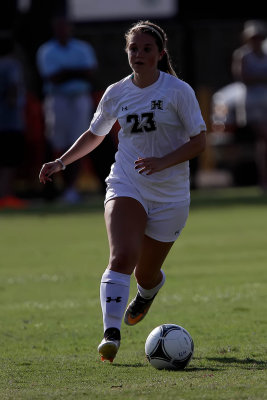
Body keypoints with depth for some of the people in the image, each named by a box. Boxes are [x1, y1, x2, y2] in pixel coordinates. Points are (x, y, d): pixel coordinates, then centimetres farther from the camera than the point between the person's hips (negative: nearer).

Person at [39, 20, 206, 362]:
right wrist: (61, 162, 13)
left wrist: (163, 162, -23)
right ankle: (111, 334, -31)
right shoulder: (116, 93, 3)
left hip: (170, 194, -1)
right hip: (126, 186, 1)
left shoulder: (178, 91, -8)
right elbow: (95, 134, 21)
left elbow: (199, 141, -8)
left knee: (146, 274, 9)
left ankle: (148, 292, 48)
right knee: (122, 256, -25)